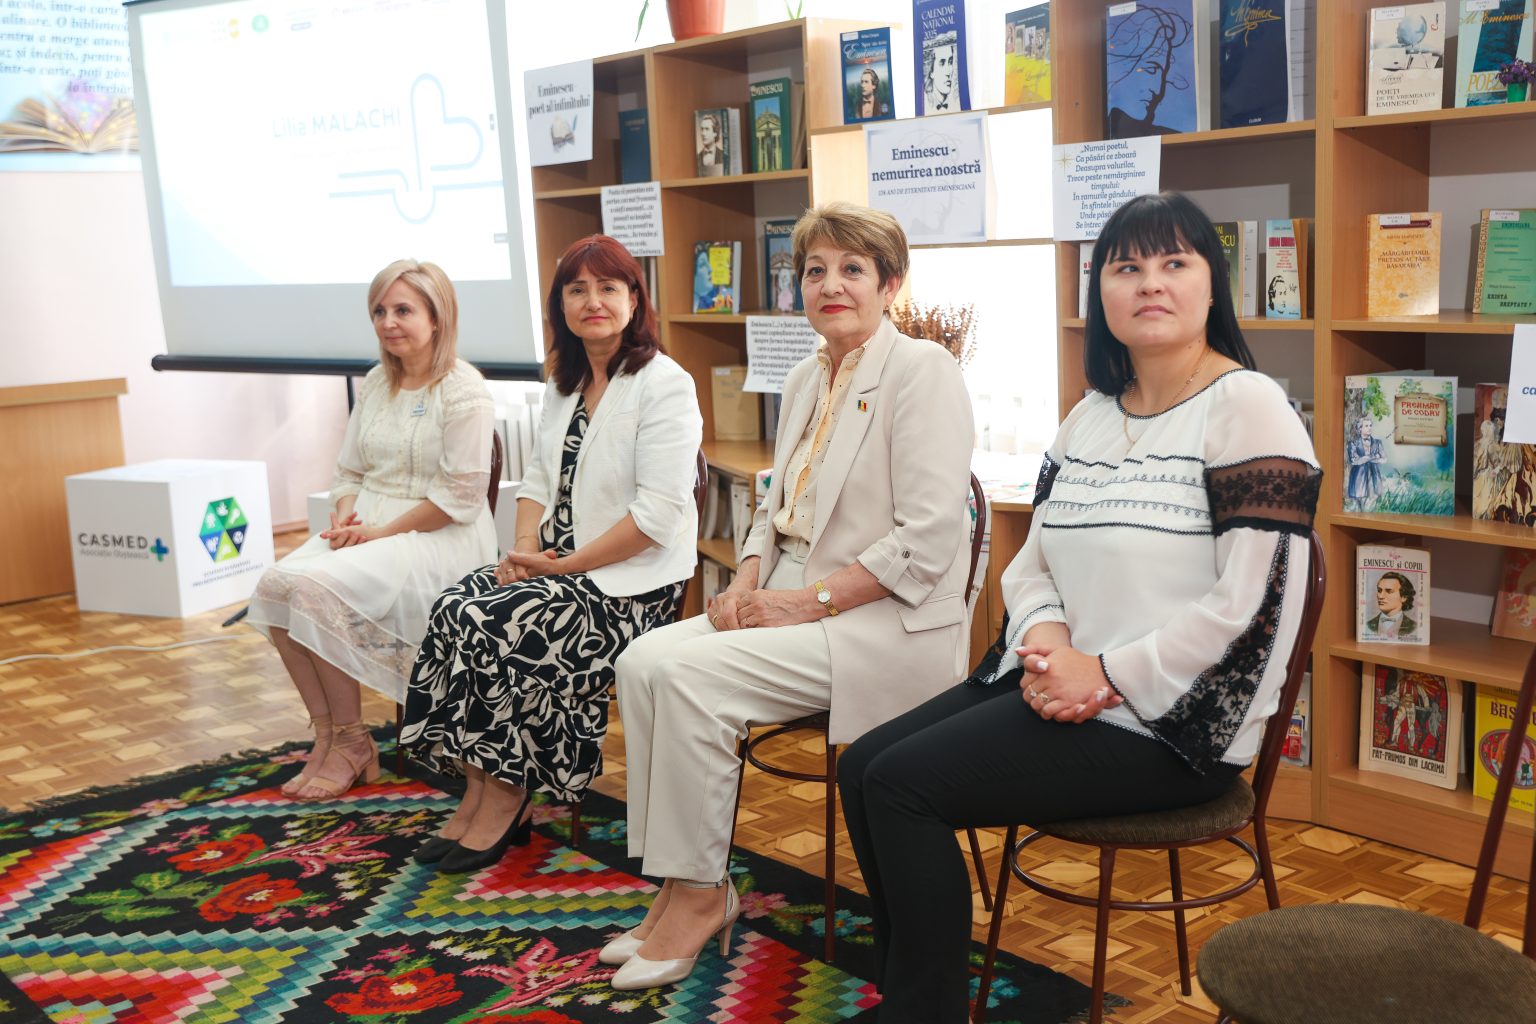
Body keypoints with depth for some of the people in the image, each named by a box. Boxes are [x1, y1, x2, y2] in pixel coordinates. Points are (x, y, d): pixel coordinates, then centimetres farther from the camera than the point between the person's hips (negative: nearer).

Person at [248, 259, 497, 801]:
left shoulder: (463, 390, -8)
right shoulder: (375, 384, 15)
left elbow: (460, 497, -15)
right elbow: (348, 471, 19)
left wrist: (383, 532, -16)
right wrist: (344, 516, -3)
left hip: (437, 537, -7)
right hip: (368, 528, 8)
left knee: (315, 589, -27)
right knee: (274, 584, -18)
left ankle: (350, 741, -12)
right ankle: (326, 734, -12)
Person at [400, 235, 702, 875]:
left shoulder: (664, 385, -11)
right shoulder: (564, 383, 15)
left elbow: (658, 514, -18)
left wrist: (564, 564, -17)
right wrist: (525, 547, -3)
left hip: (632, 581, -7)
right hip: (556, 563, 8)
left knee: (493, 626, -25)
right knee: (456, 606, -17)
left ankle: (504, 798, -7)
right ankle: (479, 791, -10)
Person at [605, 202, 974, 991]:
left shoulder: (922, 371, -10)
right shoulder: (805, 380, 14)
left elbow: (925, 545, -17)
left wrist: (807, 601, -18)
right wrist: (747, 583, 2)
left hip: (885, 623, -8)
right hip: (790, 601, 8)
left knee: (688, 675, -23)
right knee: (643, 661, -12)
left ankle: (702, 891, -6)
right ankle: (677, 881, -3)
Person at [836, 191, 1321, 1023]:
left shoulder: (1247, 407, -12)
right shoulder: (1090, 416, 12)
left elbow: (1253, 602, -19)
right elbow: (1031, 564, 13)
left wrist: (1105, 673, -18)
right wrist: (1046, 642, -9)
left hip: (1169, 722, -8)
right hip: (1061, 689, 8)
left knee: (902, 784, -17)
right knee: (861, 767, -3)